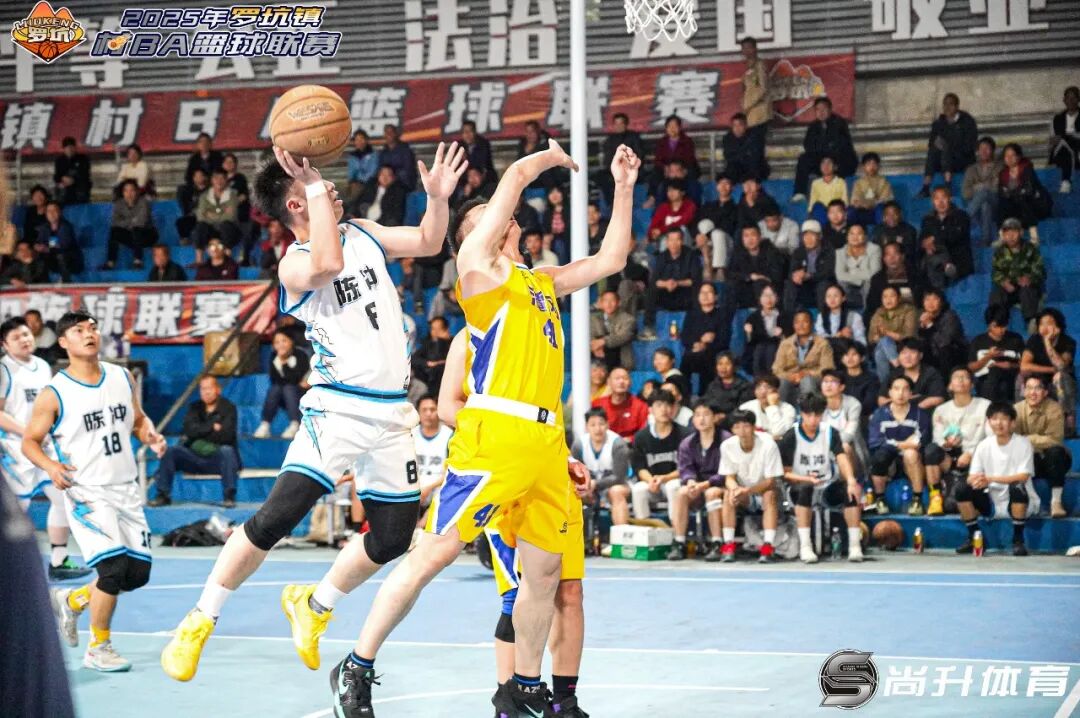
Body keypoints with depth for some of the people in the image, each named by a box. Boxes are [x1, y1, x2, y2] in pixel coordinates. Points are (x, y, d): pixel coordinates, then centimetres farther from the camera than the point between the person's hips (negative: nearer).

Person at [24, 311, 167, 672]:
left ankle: (72, 601, 33)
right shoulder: (54, 394, -9)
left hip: (126, 489, 6)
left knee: (138, 572, 6)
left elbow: (138, 420, 18)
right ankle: (98, 648, 1)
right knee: (114, 566, -18)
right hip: (87, 493, -6)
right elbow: (30, 441, -2)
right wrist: (50, 466, -22)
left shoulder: (122, 377, 5)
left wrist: (151, 436, -4)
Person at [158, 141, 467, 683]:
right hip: (338, 408, -6)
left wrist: (438, 197, 3)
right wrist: (314, 190, -24)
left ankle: (312, 604, 31)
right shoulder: (294, 264, -8)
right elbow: (329, 264, -31)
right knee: (276, 517, -19)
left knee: (391, 539, 8)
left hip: (391, 411, 6)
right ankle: (201, 620, -5)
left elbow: (428, 242, 22)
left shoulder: (362, 234, 12)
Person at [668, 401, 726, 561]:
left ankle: (716, 545, -33)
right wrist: (690, 481, -24)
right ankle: (679, 544, -27)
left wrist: (705, 484, -23)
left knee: (711, 493, -37)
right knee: (681, 493, -27)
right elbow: (685, 468, 0)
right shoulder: (687, 444, 10)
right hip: (697, 486, 4)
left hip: (718, 486, -4)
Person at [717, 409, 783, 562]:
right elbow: (729, 478, -5)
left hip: (763, 492, -3)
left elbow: (770, 482, -20)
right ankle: (728, 545, -27)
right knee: (728, 494, -27)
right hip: (744, 498, 3)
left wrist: (747, 490, -35)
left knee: (769, 495, -34)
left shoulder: (768, 444, -21)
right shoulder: (727, 446, -11)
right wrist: (735, 489, -30)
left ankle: (768, 547, -37)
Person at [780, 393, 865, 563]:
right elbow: (784, 473, -8)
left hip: (828, 488, 2)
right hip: (801, 489, -2)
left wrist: (851, 480, -35)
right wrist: (806, 479, -26)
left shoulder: (830, 433, 0)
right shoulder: (791, 437, -7)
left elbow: (842, 459, -16)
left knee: (851, 490, -27)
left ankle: (855, 545, -21)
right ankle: (805, 546, -35)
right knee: (806, 489, -37)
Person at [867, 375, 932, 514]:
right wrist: (899, 445, -19)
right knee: (880, 455, -33)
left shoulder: (920, 414, 0)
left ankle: (917, 500, -22)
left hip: (911, 464, 0)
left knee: (911, 453, -34)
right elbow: (874, 442, -10)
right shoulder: (879, 414, 1)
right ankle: (879, 499, -9)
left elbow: (923, 441, -8)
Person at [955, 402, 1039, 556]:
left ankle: (1018, 540, -19)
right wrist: (976, 481, -28)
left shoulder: (1023, 443, -10)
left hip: (1018, 503, -4)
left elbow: (1023, 477, -20)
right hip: (993, 503, 4)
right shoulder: (984, 445, 1)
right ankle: (974, 538, -2)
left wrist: (990, 479, -30)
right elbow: (972, 478, -1)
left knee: (1016, 488, -37)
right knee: (963, 491, -19)